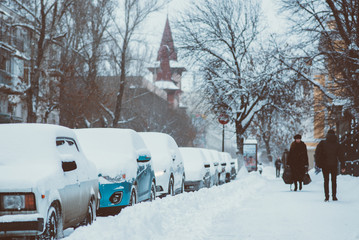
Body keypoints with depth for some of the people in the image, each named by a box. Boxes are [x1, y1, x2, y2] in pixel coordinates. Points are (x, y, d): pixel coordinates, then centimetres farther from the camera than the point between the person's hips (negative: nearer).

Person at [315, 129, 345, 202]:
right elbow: (341, 156, 0)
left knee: (326, 181, 6)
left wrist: (318, 163, -1)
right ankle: (334, 196, 7)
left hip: (325, 165, -1)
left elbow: (317, 153, -7)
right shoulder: (337, 144, 1)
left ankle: (327, 196, -1)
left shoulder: (322, 143, -2)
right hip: (334, 165, 1)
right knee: (334, 181, 11)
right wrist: (342, 166, 3)